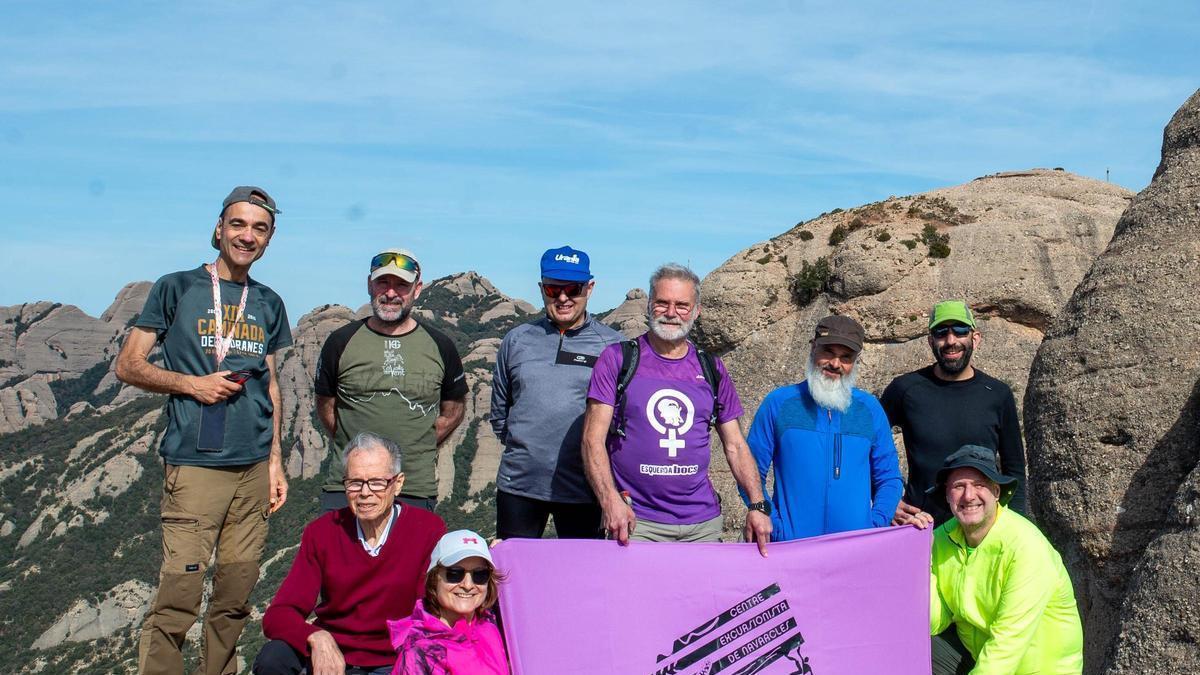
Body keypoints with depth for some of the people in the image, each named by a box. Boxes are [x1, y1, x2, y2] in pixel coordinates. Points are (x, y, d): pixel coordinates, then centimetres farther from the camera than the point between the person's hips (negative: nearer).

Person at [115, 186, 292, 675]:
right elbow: (128, 366, 3)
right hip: (195, 464, -4)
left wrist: (275, 460, 14)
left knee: (235, 598, 8)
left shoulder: (269, 304, 15)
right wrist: (192, 384, -11)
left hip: (255, 468, 4)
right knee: (178, 599, -8)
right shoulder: (177, 288, 3)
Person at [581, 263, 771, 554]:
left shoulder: (712, 370, 12)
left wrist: (757, 505, 2)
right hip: (637, 523, -3)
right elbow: (593, 439, -5)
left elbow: (735, 446, 14)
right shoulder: (618, 359, 1)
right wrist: (610, 499, -19)